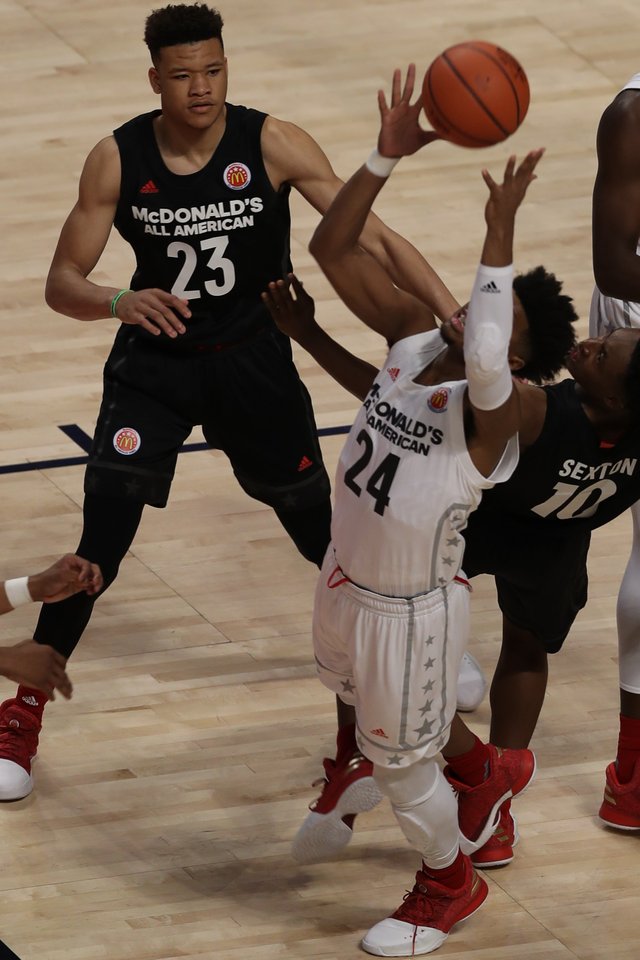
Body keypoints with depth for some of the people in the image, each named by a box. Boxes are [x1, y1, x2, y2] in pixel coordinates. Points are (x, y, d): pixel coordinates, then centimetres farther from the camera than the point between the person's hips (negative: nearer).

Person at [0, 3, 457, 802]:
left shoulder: (273, 146, -20)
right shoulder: (118, 160, -18)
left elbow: (370, 239, -23)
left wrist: (451, 316, -37)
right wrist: (120, 303, -39)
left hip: (253, 360, 1)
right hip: (155, 359, -1)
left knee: (321, 530, 15)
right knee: (100, 549, -11)